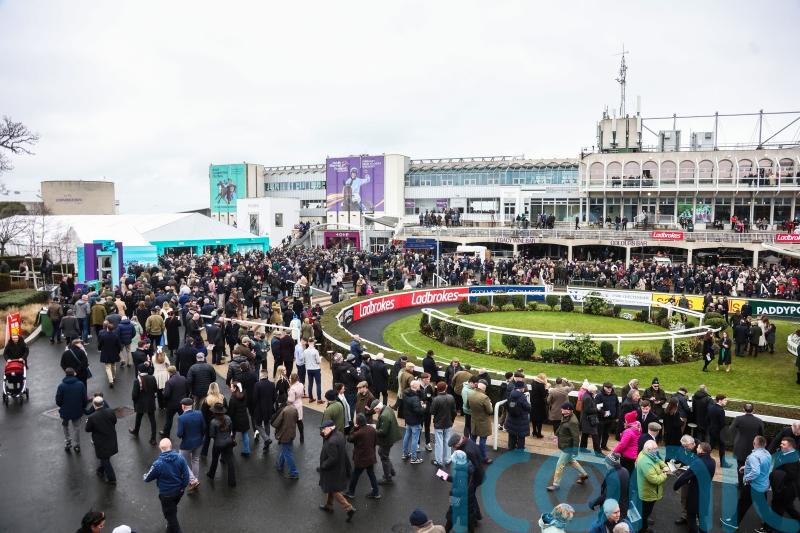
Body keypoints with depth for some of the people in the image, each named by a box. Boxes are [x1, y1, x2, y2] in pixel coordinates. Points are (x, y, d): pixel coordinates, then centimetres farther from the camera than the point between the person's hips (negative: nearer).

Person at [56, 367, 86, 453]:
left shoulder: (61, 386, -16)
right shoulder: (81, 384, -12)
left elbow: (58, 401, -10)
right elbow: (85, 399, -6)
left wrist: (62, 407, 12)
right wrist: (81, 407, 12)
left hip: (65, 411, -1)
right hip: (77, 411, 1)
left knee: (65, 427, 25)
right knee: (76, 428, 18)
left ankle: (67, 442, 23)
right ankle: (76, 445, 25)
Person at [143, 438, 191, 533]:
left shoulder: (158, 464, -26)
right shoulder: (180, 458, -19)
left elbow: (148, 478, -9)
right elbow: (186, 474, -12)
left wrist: (145, 477, 14)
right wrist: (183, 486, 4)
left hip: (166, 494, -5)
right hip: (178, 491, 5)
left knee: (170, 514, 15)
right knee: (172, 509, 32)